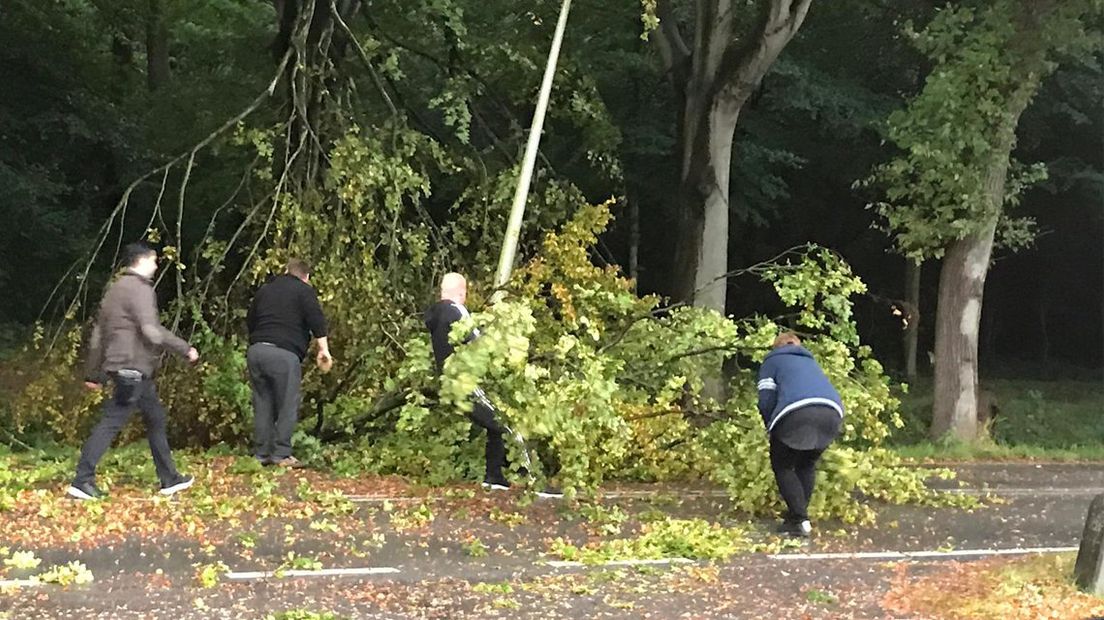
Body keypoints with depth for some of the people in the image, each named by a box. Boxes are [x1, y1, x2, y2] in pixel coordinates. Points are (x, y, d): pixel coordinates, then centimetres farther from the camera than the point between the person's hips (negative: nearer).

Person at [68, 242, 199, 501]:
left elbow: (98, 334, 20)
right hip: (133, 368, -11)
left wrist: (93, 373, 23)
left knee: (155, 418, 15)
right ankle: (82, 481, -9)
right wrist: (185, 349, -13)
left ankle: (170, 479, 21)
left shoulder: (115, 290, 18)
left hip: (135, 372, 11)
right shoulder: (139, 288, -11)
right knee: (111, 423, -9)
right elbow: (152, 331, -21)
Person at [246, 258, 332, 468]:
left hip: (256, 350, 6)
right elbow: (316, 319, -8)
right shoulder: (304, 290, 5)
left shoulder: (265, 289, 23)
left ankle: (261, 453, 12)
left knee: (263, 404, 11)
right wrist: (323, 349, -9)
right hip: (284, 354, -6)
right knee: (287, 406, -1)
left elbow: (250, 320, 29)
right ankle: (281, 454, -4)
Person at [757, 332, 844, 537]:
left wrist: (772, 429, 28)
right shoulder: (810, 361, 38)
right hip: (832, 412, 5)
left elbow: (766, 401, 12)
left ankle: (800, 520, 3)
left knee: (782, 466, 13)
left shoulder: (773, 360, 24)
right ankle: (798, 516, 22)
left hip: (796, 412, -4)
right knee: (807, 466, 25)